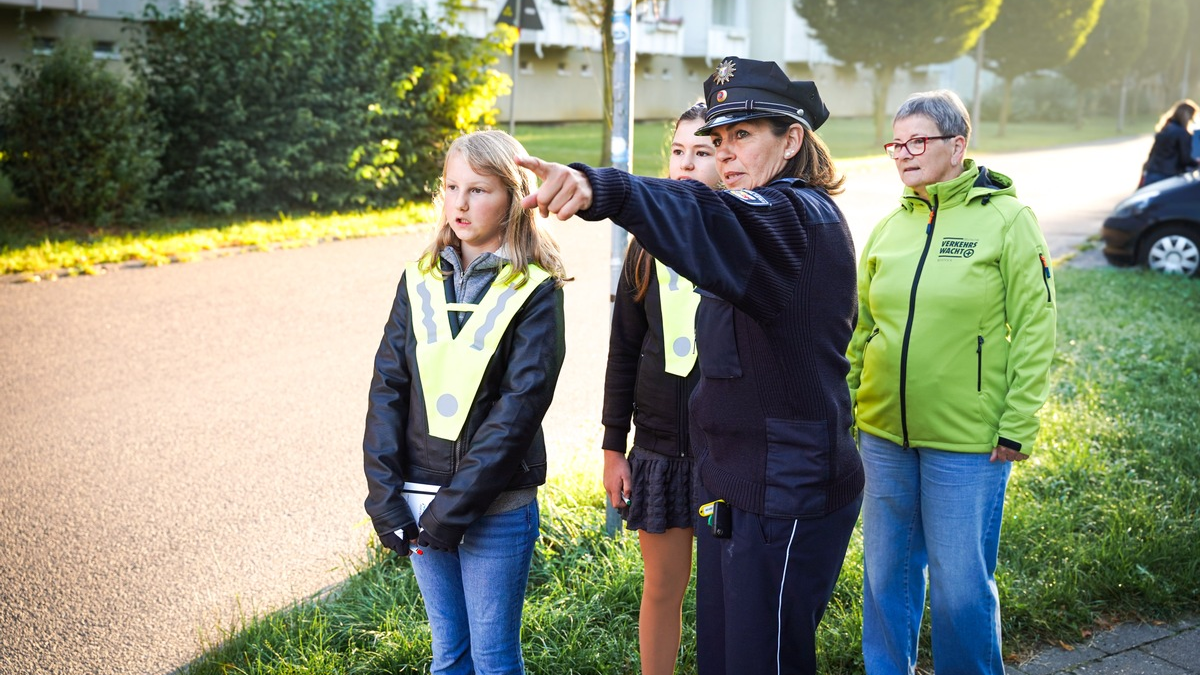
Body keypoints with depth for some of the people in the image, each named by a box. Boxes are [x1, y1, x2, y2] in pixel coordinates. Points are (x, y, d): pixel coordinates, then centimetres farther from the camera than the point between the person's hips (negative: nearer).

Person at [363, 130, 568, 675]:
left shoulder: (534, 292, -8)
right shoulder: (421, 281, 5)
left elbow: (519, 407, -14)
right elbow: (387, 387, 2)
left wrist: (452, 508, -17)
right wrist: (386, 496, -8)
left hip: (497, 506, -4)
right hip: (418, 501, 4)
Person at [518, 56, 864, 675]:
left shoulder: (803, 217, -17)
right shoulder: (772, 220, 16)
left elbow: (716, 221, -38)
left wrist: (601, 189, -56)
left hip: (787, 494, -9)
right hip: (729, 484, 10)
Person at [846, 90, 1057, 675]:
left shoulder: (1005, 220, -6)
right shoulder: (889, 227, 7)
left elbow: (1035, 331, -7)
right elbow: (860, 327, 13)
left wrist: (1016, 427, -10)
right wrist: (845, 407, 9)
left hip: (967, 440, -4)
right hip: (883, 432, 5)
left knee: (960, 583, 3)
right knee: (886, 572, 14)